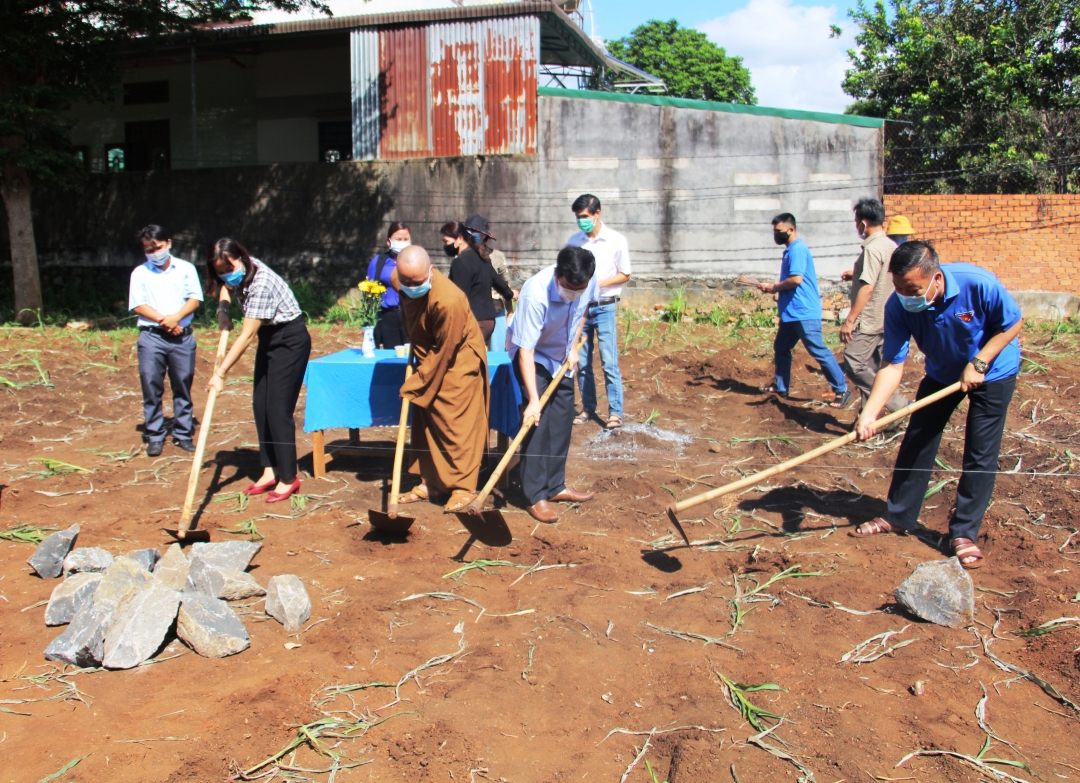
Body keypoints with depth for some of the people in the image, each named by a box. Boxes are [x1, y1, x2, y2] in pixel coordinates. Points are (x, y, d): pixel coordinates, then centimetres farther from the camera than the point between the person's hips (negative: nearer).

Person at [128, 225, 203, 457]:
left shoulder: (186, 269, 8)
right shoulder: (140, 272, 7)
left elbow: (195, 299, 1)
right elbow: (138, 305, -1)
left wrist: (176, 317, -15)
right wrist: (163, 320, -13)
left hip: (183, 336, 0)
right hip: (151, 336, 0)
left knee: (183, 387, 5)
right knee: (151, 388, 1)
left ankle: (183, 434, 14)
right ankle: (154, 436, 10)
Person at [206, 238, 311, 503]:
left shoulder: (261, 283, -30)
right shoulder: (238, 275, -3)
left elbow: (247, 336, -29)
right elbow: (226, 285, 26)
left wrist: (221, 373, -26)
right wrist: (224, 306, 5)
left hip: (290, 340, -9)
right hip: (269, 338, 9)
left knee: (278, 409, -10)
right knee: (260, 405, 7)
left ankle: (288, 478, -1)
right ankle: (270, 471, 15)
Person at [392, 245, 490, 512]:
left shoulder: (448, 301, -34)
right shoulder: (400, 280, -11)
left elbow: (442, 352, -25)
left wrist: (415, 386, -18)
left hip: (457, 362, -8)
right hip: (429, 357, 8)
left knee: (456, 424, -5)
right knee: (425, 422, 11)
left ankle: (464, 488, 6)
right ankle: (430, 482, 21)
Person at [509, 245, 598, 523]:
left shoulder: (588, 282, -19)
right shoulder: (535, 295, -37)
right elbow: (525, 350, -35)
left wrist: (573, 347, -2)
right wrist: (533, 400, -39)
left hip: (563, 356, 6)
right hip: (533, 356, -6)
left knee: (563, 421, 8)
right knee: (538, 421, -13)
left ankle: (555, 486, 21)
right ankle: (536, 495, -4)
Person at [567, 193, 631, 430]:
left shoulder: (616, 240, -3)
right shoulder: (574, 241, 6)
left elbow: (624, 275, 1)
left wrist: (599, 283, -13)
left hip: (604, 308, -3)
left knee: (609, 363, -5)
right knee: (582, 363, 8)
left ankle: (615, 411, 2)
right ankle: (588, 408, 20)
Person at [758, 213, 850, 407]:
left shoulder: (798, 249, -15)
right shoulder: (791, 250, 16)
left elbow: (796, 279, -26)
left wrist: (774, 287, -11)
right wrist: (774, 288, 8)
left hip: (804, 312, -11)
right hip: (791, 312, 11)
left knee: (818, 351, -7)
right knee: (781, 347, 16)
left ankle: (842, 390, -1)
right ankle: (781, 387, 27)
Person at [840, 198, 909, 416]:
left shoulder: (872, 248, -17)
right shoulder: (891, 247, 11)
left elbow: (867, 287, -21)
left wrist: (850, 320, -20)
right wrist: (856, 275, 26)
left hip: (868, 321, -10)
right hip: (884, 320, 10)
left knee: (853, 364, -10)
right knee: (870, 369, 12)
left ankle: (898, 405, -9)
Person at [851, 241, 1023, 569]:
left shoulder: (979, 284, -34)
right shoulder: (898, 307, -27)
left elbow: (1013, 324, -16)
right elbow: (892, 365, -27)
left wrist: (978, 363, -25)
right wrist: (868, 413, -39)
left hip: (993, 371, -3)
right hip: (942, 373, 3)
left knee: (980, 453, -4)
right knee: (916, 442, 5)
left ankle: (963, 533, 7)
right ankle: (900, 517, 20)